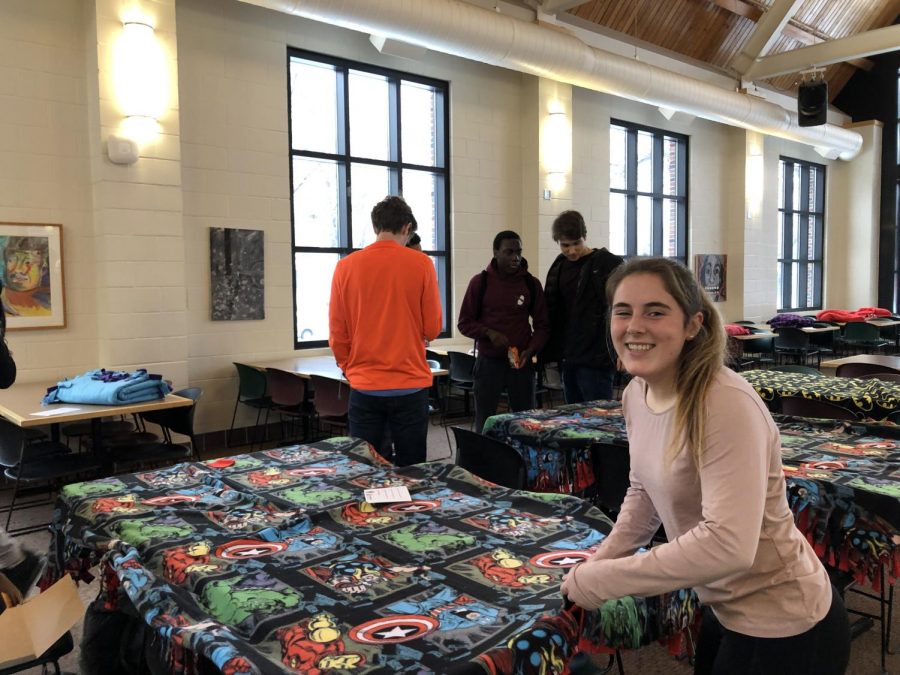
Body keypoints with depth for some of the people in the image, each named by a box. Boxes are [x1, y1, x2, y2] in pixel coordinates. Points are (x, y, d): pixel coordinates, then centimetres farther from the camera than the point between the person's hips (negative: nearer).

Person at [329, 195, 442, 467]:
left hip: (364, 387, 2)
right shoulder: (421, 264, -6)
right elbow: (432, 329, -2)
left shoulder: (346, 266, -1)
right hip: (410, 387, -1)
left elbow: (337, 333, 3)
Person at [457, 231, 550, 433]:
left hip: (521, 363, 1)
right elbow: (464, 323, 3)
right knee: (484, 424, 2)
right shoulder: (480, 282, 0)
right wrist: (489, 333, -15)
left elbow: (542, 325, 7)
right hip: (488, 362, -1)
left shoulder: (531, 283, 4)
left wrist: (530, 351, -9)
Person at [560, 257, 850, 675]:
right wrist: (598, 561, -1)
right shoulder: (635, 393, -4)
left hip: (783, 627, -7)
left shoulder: (726, 405, -29)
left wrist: (599, 582, -27)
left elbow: (727, 545, -34)